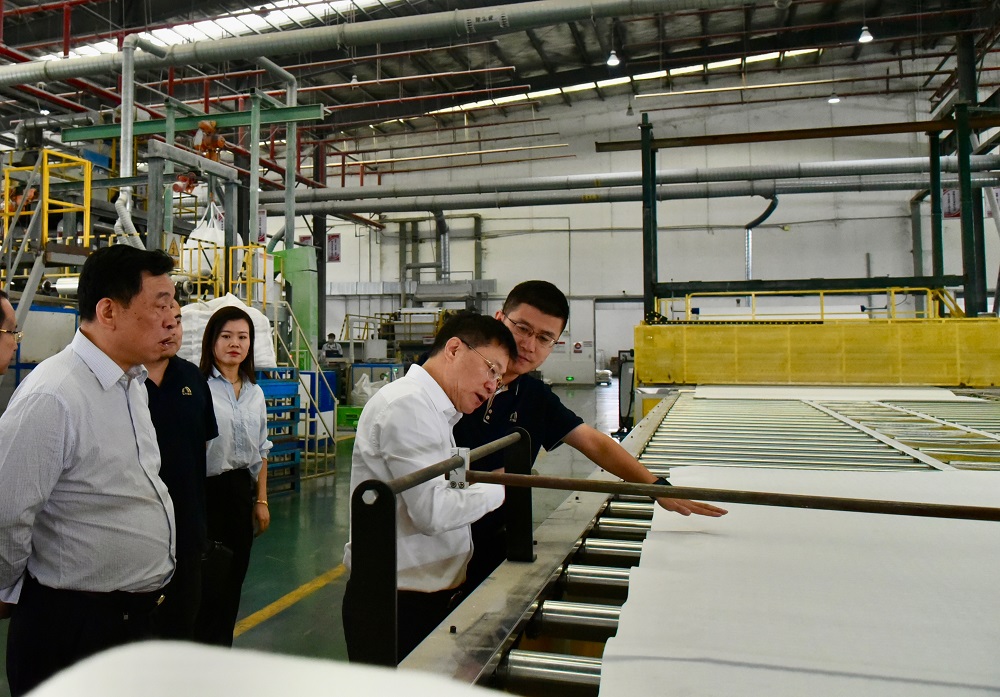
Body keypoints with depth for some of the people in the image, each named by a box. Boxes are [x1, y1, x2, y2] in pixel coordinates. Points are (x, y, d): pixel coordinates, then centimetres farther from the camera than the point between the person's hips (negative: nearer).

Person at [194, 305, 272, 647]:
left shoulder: (255, 393, 10)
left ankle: (222, 648, 28)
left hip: (241, 490, 7)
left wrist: (261, 499, 14)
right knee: (210, 583, -2)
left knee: (233, 579, 14)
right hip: (208, 490, -6)